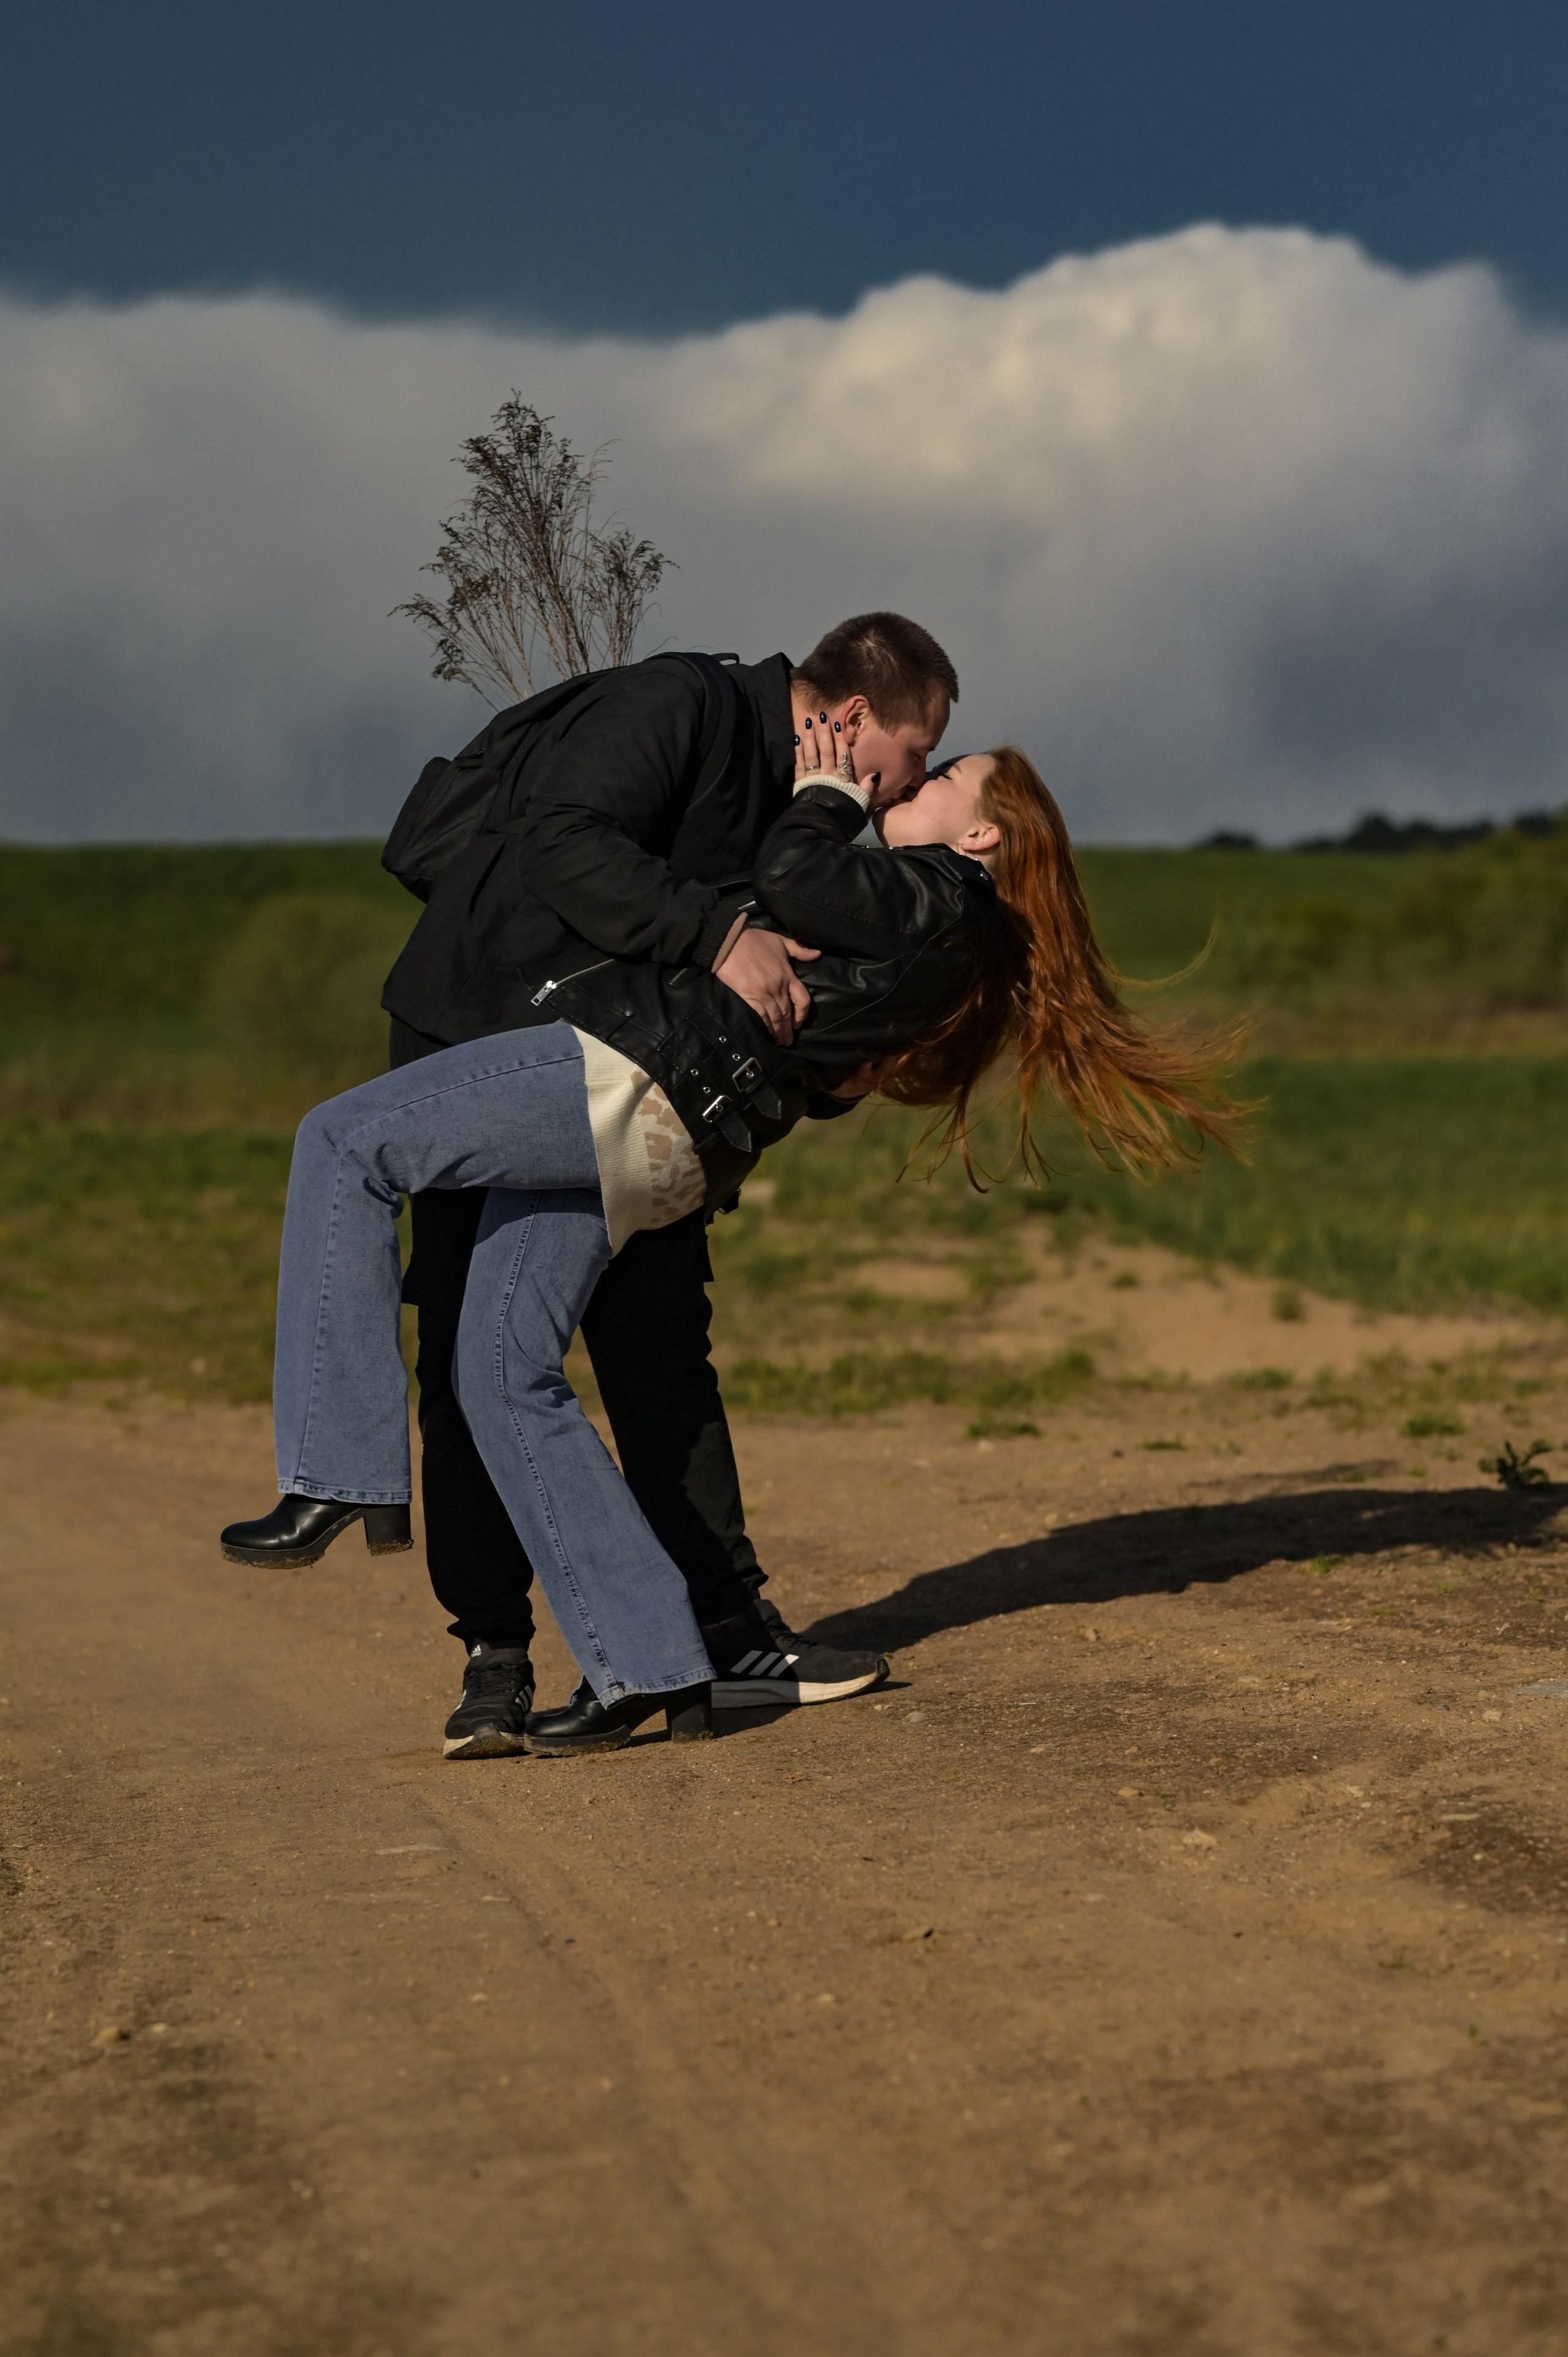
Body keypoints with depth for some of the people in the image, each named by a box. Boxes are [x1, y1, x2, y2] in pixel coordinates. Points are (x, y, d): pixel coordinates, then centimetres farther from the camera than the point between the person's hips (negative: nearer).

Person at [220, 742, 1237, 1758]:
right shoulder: (912, 918, 26)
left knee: (346, 1144, -8)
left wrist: (833, 793, 3)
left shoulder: (941, 903, -3)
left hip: (637, 1090, -10)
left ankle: (344, 1476, -10)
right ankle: (647, 1666, 5)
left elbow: (792, 877, -15)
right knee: (505, 1371, 5)